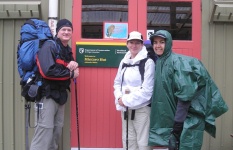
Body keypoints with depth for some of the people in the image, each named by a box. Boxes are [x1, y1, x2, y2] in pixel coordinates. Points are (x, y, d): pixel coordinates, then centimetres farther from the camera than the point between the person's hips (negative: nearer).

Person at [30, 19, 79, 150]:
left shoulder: (68, 50, 15)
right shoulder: (49, 47, -10)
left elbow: (73, 71, 15)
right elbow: (48, 71, -23)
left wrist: (74, 65, -9)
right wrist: (70, 73, -13)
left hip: (60, 95, 8)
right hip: (47, 95, -8)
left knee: (58, 129, 12)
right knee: (45, 129, -10)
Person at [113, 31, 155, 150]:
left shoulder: (148, 62, -12)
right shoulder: (124, 62, 9)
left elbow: (147, 90, -18)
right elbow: (117, 82, 15)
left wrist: (126, 100, -15)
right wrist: (119, 98, -4)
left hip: (142, 108, -6)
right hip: (125, 108, 7)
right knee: (128, 140, 17)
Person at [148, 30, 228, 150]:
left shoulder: (177, 61, -15)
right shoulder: (158, 63, 9)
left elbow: (185, 93, -21)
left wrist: (178, 120, -22)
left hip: (187, 120, -7)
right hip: (170, 118, 8)